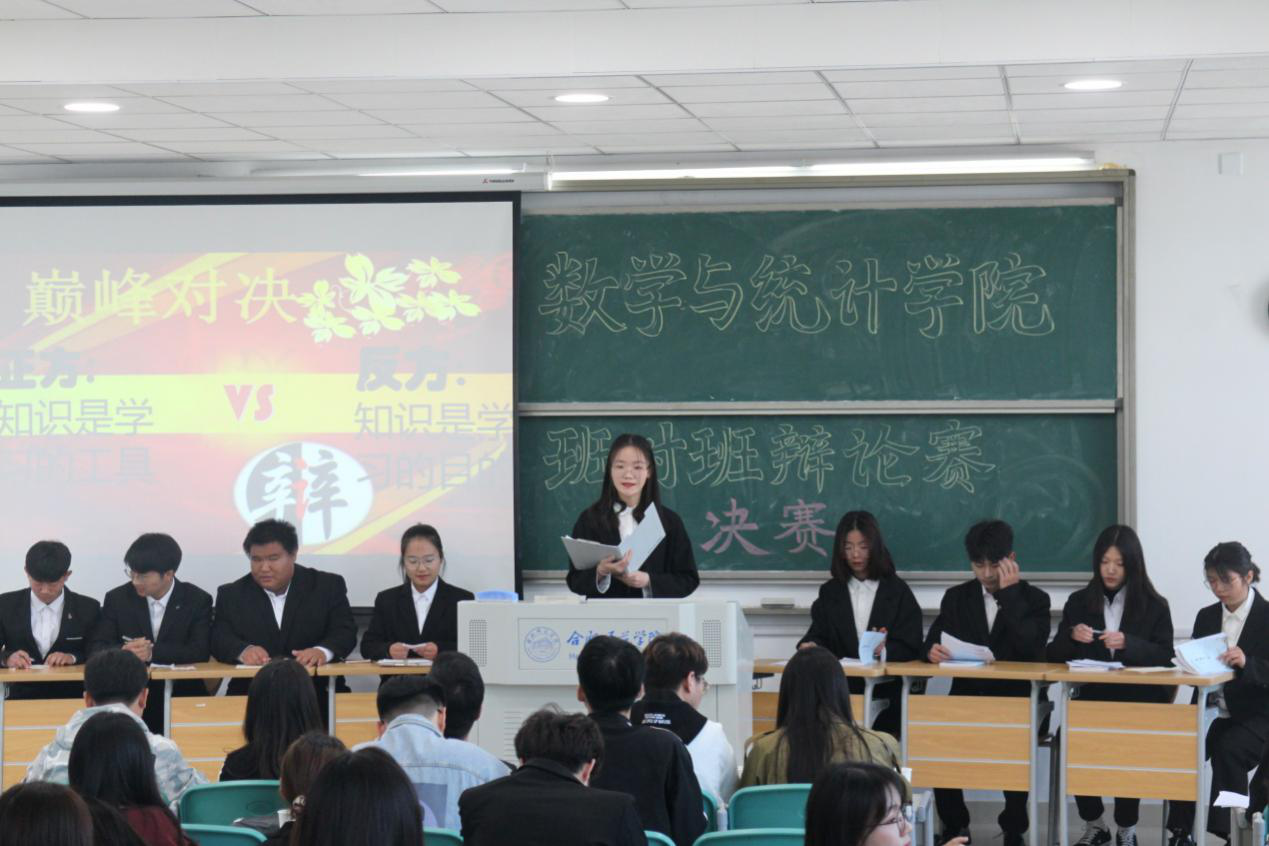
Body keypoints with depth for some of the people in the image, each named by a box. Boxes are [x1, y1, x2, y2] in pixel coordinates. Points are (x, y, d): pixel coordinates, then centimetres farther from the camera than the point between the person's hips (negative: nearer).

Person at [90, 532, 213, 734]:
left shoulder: (198, 601, 2)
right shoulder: (118, 599, 7)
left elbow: (200, 651, -9)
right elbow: (97, 647, 0)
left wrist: (153, 652, -22)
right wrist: (125, 651, -23)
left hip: (182, 695, -1)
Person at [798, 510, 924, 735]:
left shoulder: (897, 591, 10)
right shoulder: (830, 592, 19)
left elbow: (910, 647, 3)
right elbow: (819, 635, 9)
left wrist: (886, 650, -19)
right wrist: (810, 646, -15)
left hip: (886, 691, -2)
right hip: (840, 689, 2)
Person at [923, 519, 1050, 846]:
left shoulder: (1034, 599, 4)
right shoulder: (957, 597, 12)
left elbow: (1032, 649, -14)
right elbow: (932, 642, 5)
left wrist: (1010, 593, -13)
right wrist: (933, 651, -21)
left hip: (1014, 699, -2)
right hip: (967, 696, 2)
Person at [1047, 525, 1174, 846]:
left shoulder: (1155, 605, 6)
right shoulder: (1078, 602, 12)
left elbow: (1164, 656, -4)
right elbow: (1053, 654, 9)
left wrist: (1128, 644, -20)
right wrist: (1072, 637, -13)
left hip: (1139, 701, -2)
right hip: (1092, 697, 2)